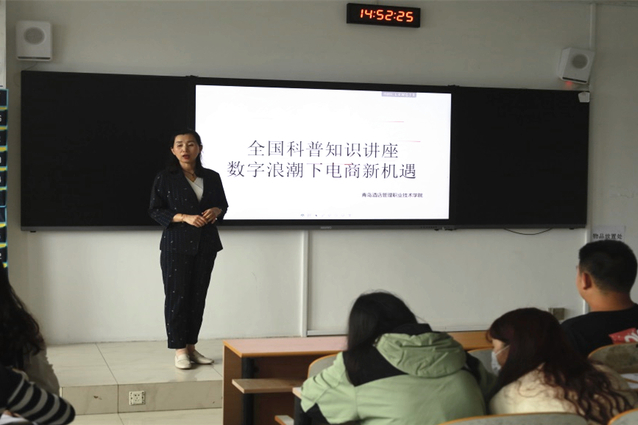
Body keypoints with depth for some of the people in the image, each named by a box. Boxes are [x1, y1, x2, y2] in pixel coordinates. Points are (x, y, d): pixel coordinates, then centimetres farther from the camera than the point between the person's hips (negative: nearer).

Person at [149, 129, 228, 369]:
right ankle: (179, 350, 3)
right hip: (176, 244, -4)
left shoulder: (212, 177, 7)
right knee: (177, 296, -4)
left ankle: (191, 346, 16)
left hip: (206, 244, 4)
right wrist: (184, 217, -16)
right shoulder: (165, 178, -3)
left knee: (198, 296, 6)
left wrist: (216, 211, -6)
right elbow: (155, 210, -4)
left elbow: (223, 204, 18)